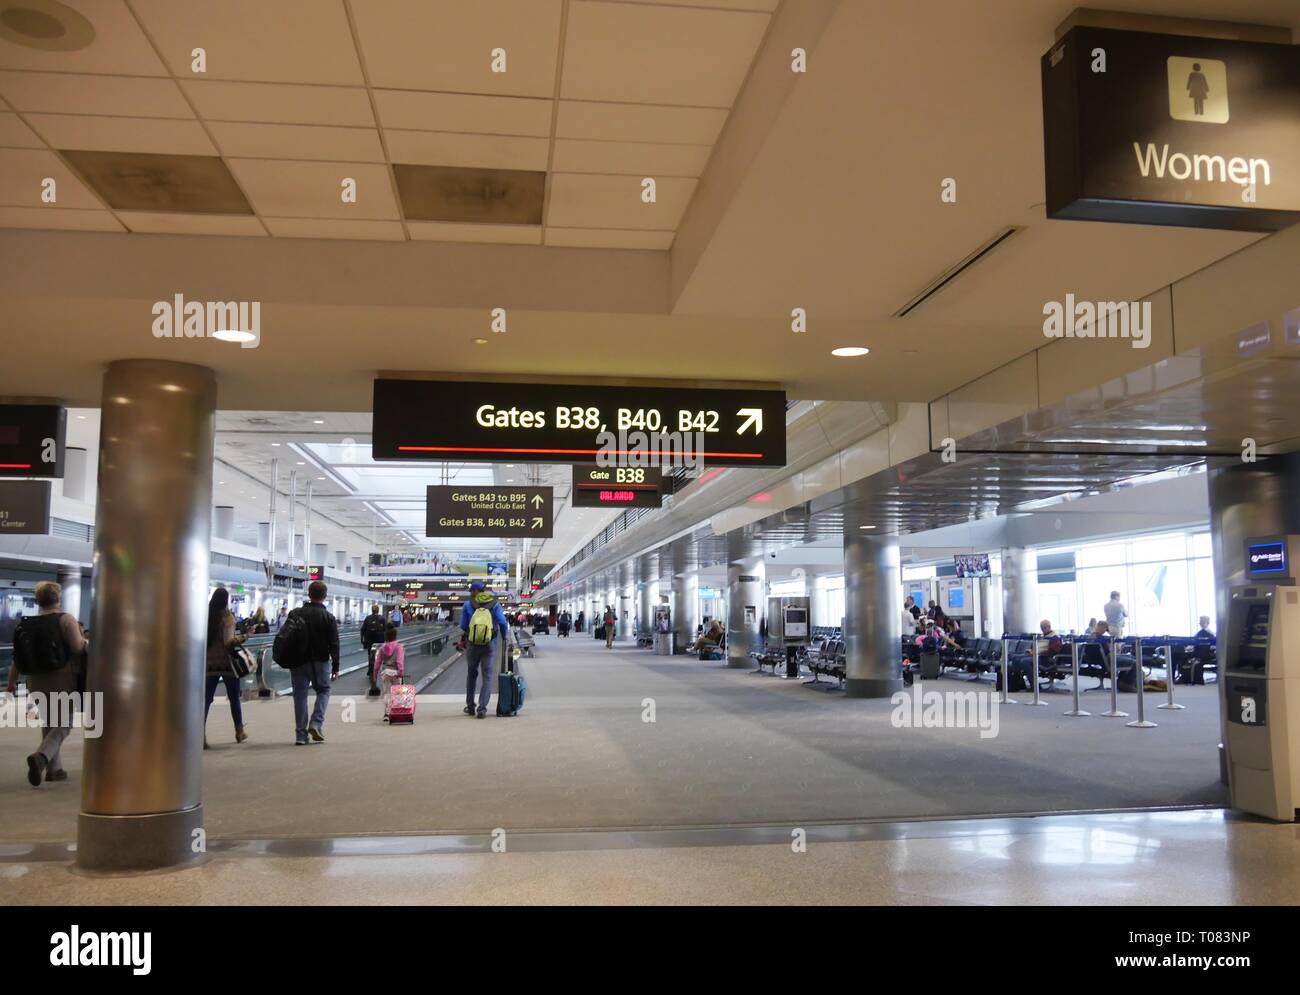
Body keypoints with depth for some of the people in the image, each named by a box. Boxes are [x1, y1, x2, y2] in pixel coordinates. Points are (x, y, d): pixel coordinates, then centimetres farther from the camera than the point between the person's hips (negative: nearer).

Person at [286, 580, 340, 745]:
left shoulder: (295, 614, 1)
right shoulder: (328, 617, -7)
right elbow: (334, 644, -7)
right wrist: (335, 666, -2)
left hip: (298, 662, 2)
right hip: (320, 661, -2)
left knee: (300, 695, 7)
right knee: (323, 690, 15)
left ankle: (300, 734, 7)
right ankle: (316, 724, -3)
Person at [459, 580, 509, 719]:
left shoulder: (468, 605, -2)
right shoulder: (494, 604, -2)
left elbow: (463, 626, -1)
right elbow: (502, 623, -8)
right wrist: (505, 638, 8)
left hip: (472, 644, 1)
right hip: (489, 645, -1)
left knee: (472, 673, 20)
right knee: (487, 676, 4)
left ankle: (470, 706, 26)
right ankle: (482, 708, -8)